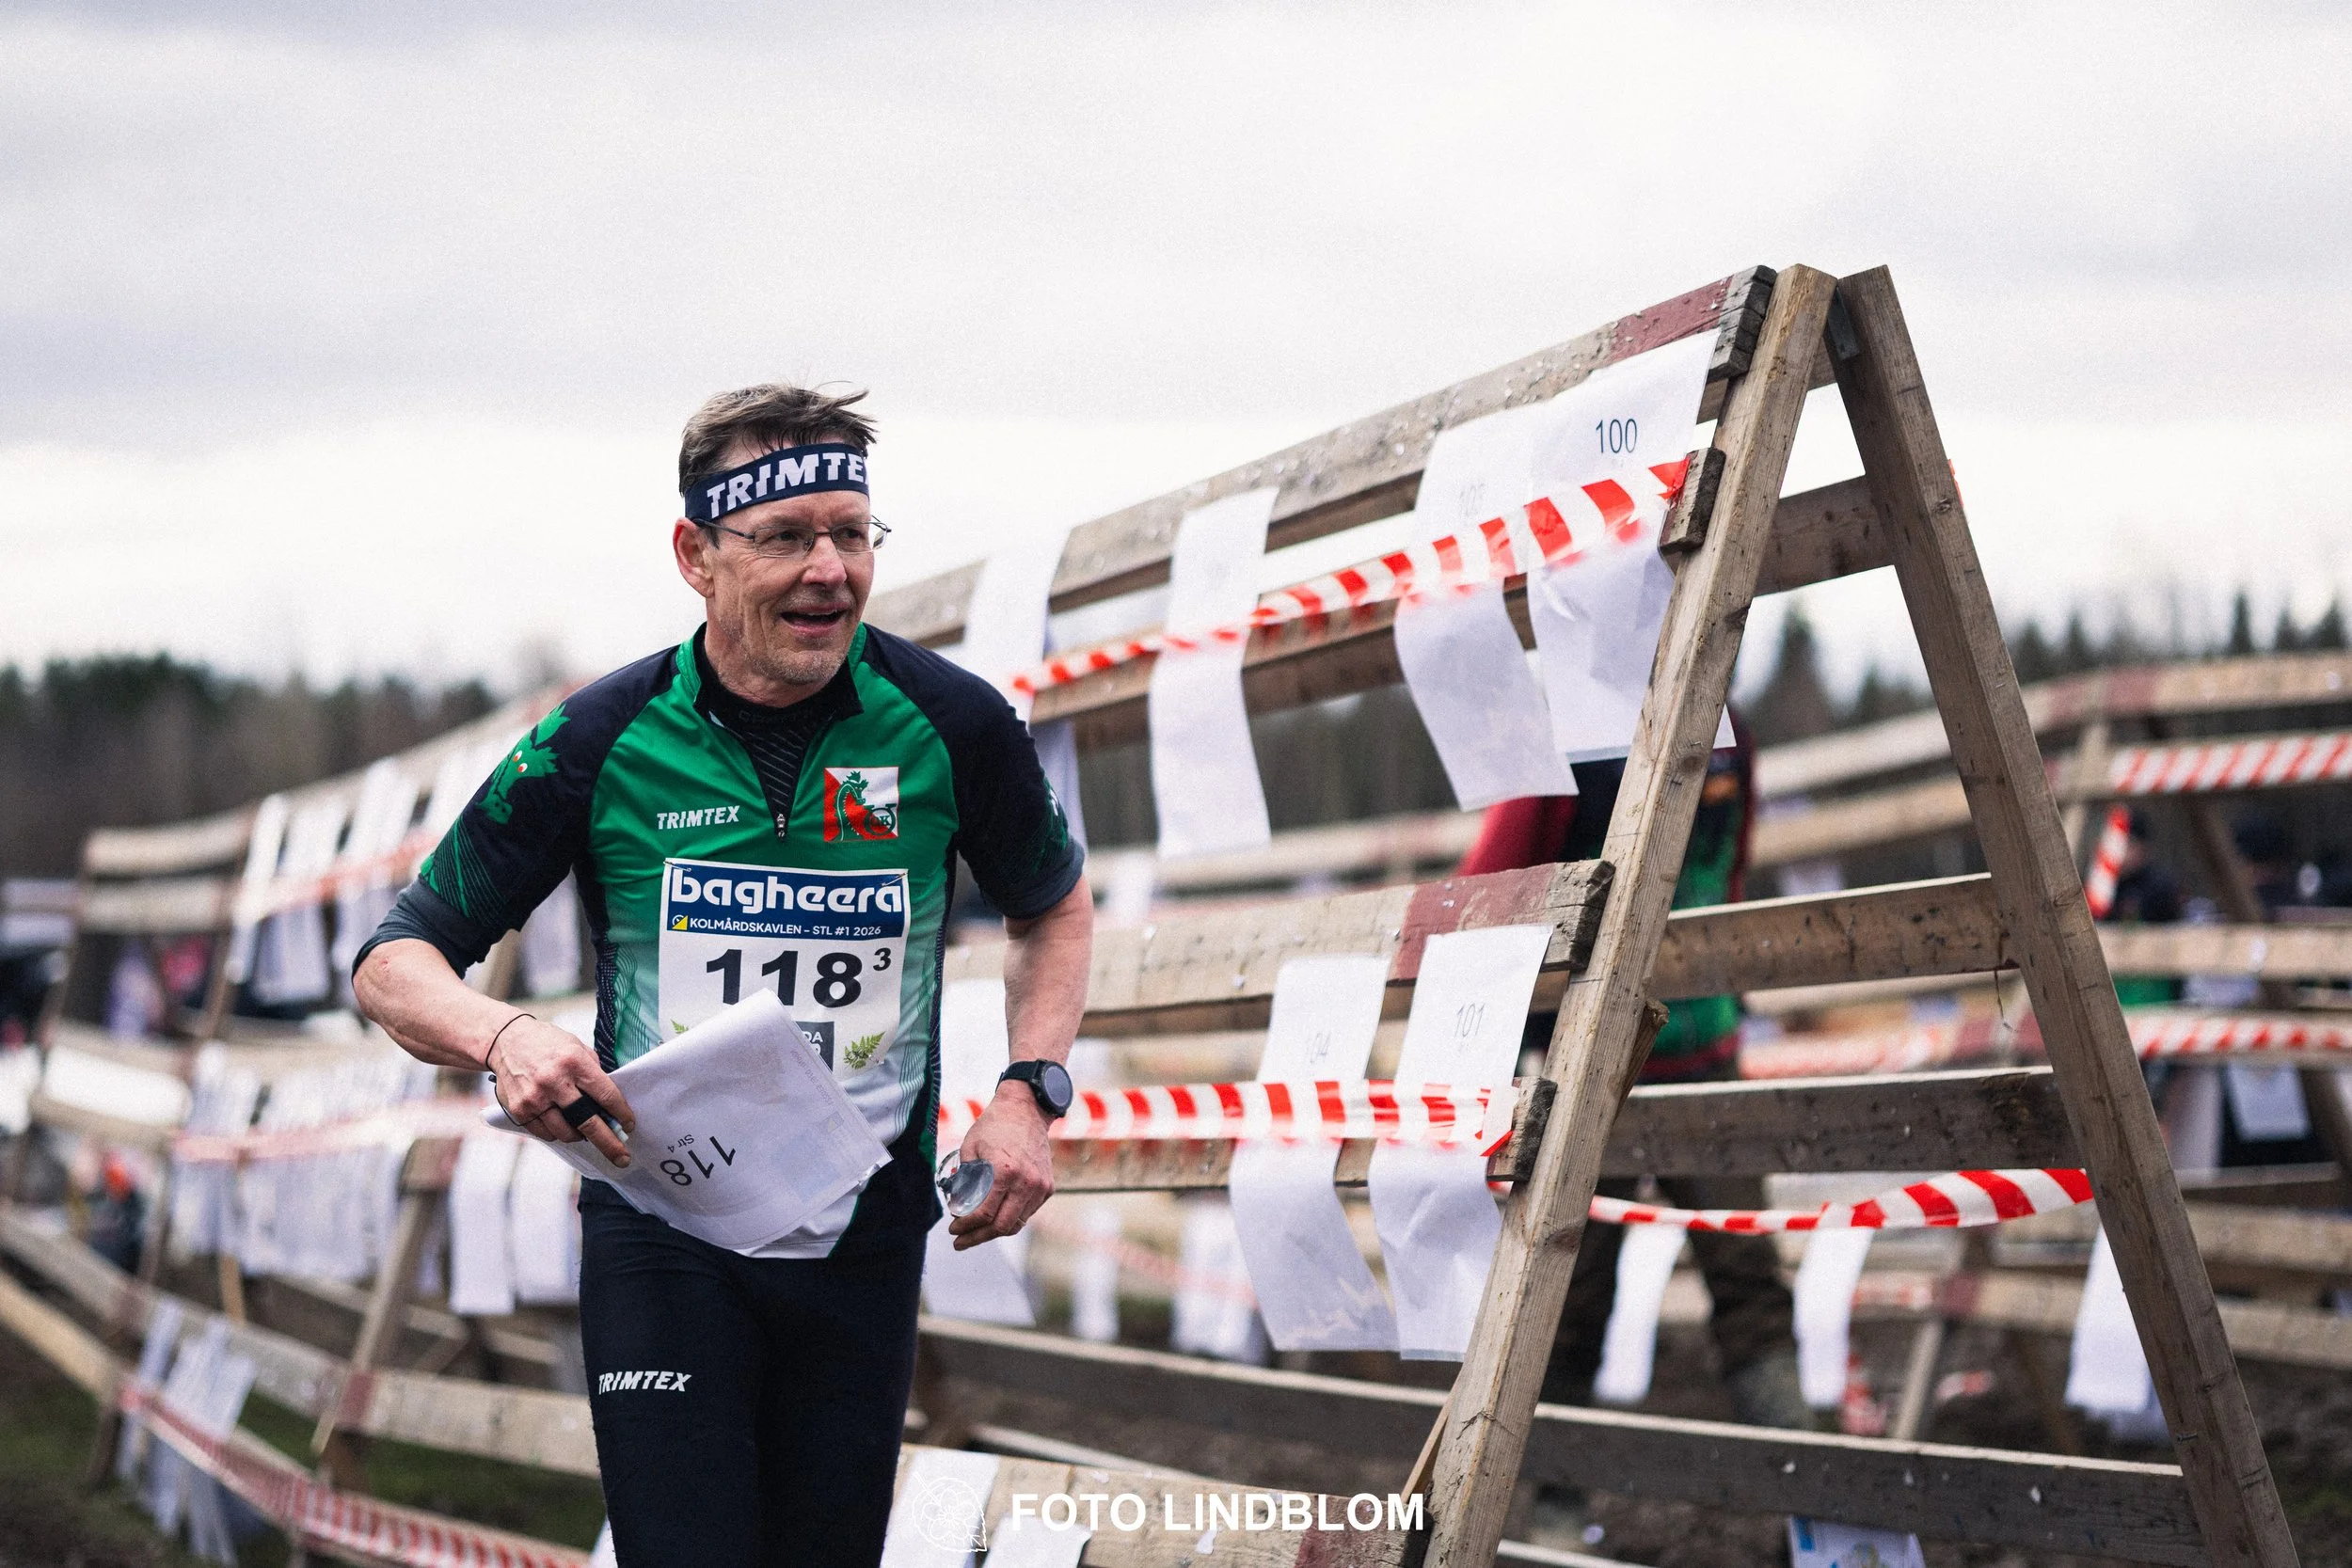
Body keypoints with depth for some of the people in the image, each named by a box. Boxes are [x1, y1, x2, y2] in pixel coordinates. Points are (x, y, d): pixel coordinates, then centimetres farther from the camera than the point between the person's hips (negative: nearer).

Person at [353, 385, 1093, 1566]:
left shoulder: (950, 724, -4)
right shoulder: (600, 742, -8)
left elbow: (1053, 905, 16)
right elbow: (395, 962, -2)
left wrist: (1028, 1094, 0)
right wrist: (503, 1038, -24)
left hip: (865, 1238, 2)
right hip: (662, 1237, -2)